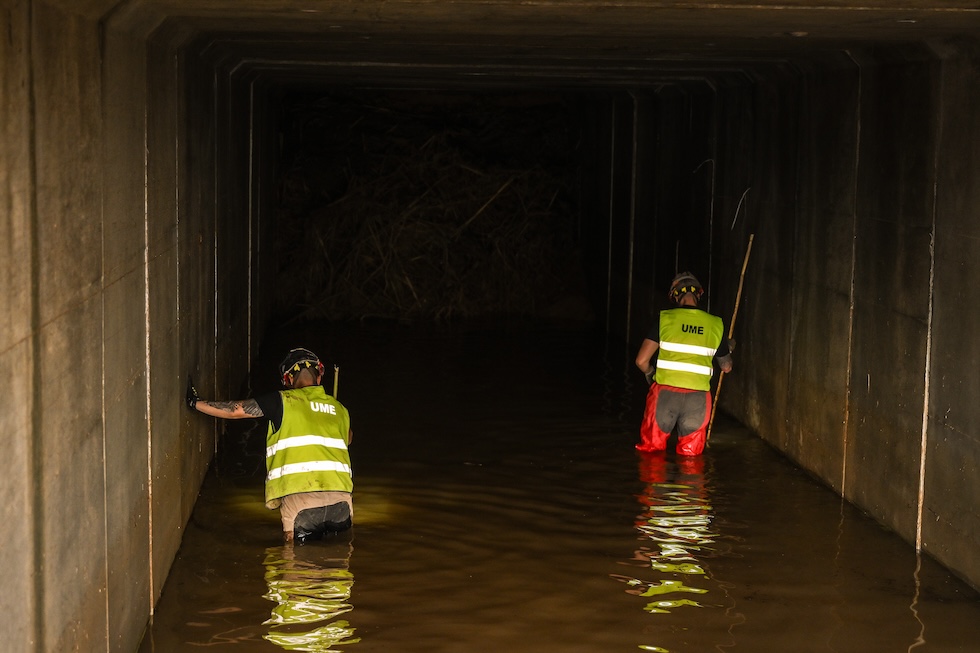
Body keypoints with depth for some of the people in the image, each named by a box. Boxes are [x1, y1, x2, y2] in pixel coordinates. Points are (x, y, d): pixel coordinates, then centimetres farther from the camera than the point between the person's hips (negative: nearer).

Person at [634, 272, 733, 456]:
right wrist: (729, 350, 43)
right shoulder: (715, 325, 6)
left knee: (650, 447, 16)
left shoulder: (665, 319, -2)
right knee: (690, 451, 18)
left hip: (665, 393, -1)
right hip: (698, 397, 1)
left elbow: (642, 361, -4)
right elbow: (726, 367, 20)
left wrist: (650, 374, 19)